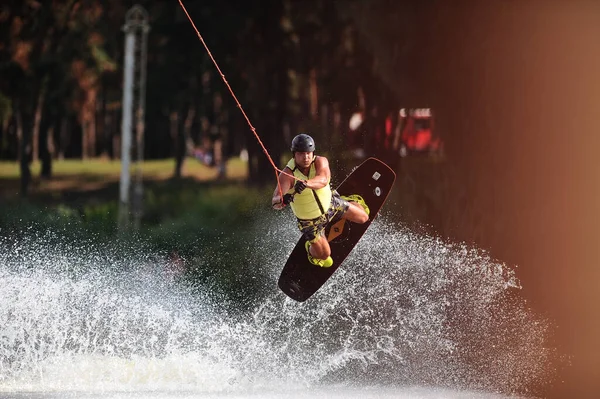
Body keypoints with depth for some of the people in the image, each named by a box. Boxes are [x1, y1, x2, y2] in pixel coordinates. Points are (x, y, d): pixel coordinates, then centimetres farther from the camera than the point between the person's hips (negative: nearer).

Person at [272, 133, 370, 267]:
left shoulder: (320, 162, -26)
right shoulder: (288, 174, -33)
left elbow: (323, 180, -47)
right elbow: (275, 202, -45)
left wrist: (306, 183, -69)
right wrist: (282, 200, -70)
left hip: (331, 204, 3)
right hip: (310, 220, -3)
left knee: (363, 218, 14)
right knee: (324, 255, 4)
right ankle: (310, 248, 39)